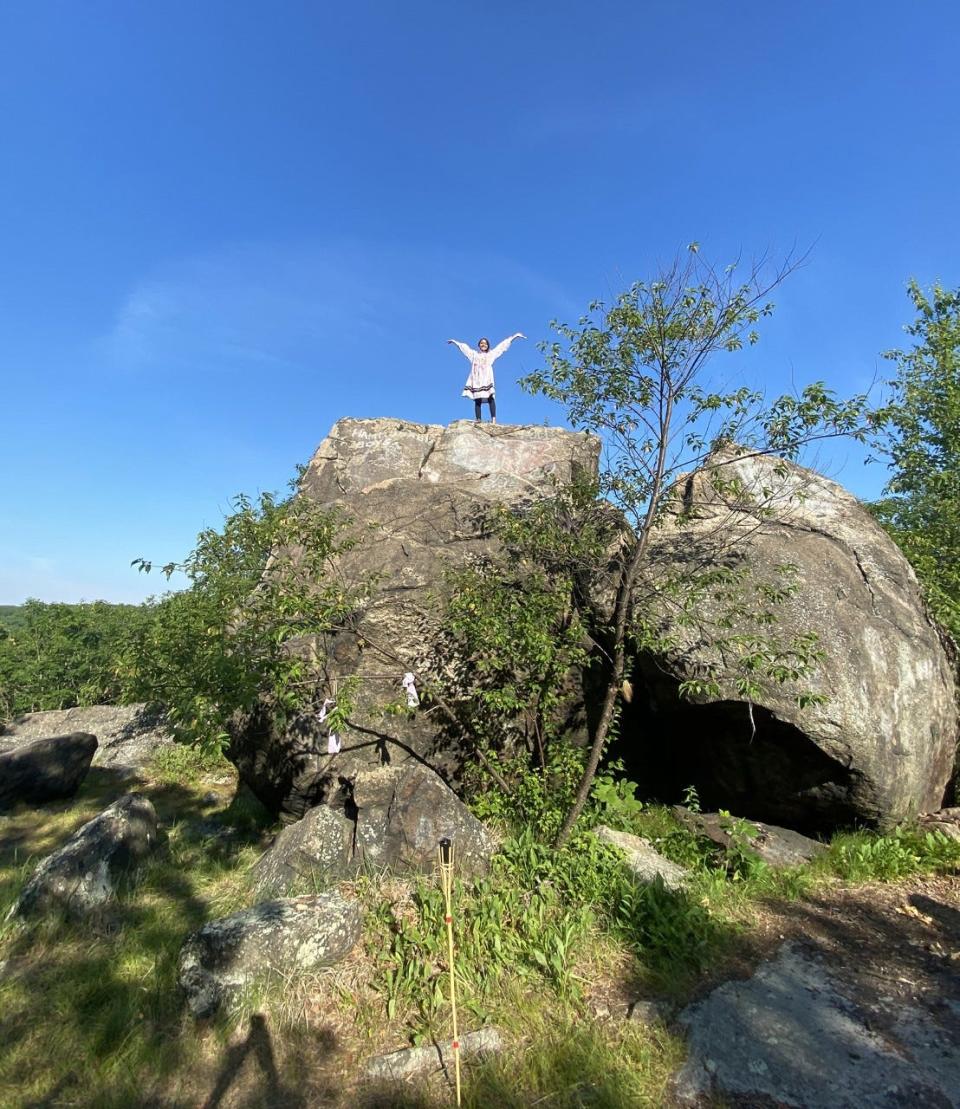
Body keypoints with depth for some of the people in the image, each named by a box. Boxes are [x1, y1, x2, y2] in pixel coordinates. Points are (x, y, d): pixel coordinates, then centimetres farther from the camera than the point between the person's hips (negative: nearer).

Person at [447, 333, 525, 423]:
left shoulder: (491, 354, 20)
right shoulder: (474, 354, 25)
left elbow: (502, 345, 20)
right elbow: (464, 347, 36)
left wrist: (515, 336, 21)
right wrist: (454, 342, 48)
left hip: (487, 379, -2)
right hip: (476, 380, 2)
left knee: (490, 398, -17)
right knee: (477, 400, -6)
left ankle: (493, 419, -25)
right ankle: (478, 420, -10)